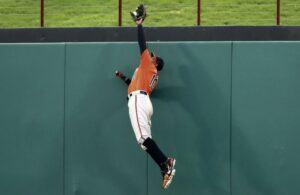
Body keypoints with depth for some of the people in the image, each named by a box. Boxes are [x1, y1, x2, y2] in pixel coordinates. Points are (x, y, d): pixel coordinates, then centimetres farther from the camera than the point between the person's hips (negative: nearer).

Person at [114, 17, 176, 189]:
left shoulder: (148, 64, 12)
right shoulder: (153, 76, 31)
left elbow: (142, 44, 10)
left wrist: (139, 25, 20)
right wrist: (124, 78, 49)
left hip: (138, 100, -9)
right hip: (144, 102, 9)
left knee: (143, 138, -22)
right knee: (146, 140, -1)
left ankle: (166, 163, -31)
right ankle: (166, 169, -11)